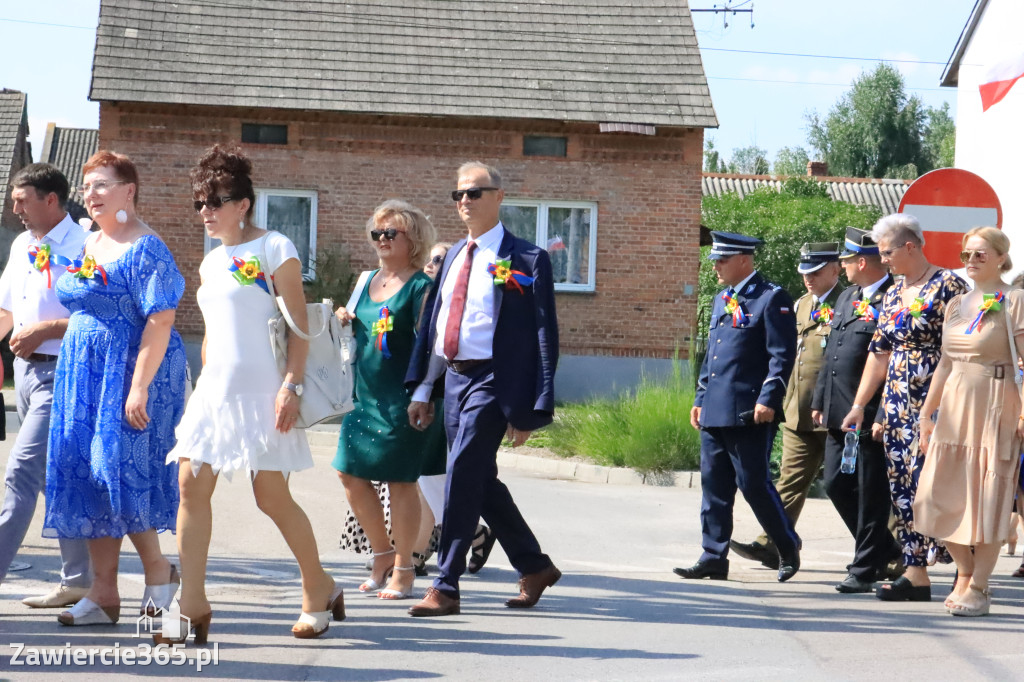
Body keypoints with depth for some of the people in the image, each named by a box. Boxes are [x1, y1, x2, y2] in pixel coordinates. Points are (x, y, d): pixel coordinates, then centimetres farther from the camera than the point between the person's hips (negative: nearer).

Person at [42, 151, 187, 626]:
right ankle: (102, 592, 9)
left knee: (120, 470, -10)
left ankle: (157, 568, 10)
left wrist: (139, 387, -23)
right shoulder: (87, 248, 15)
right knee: (86, 475, 5)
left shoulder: (145, 249, -10)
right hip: (82, 373, 8)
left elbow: (159, 322, -17)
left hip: (130, 372, -8)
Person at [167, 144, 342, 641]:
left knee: (272, 496, -3)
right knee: (191, 486, -5)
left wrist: (291, 385, -18)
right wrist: (204, 389, 18)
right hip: (215, 390, 7)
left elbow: (298, 325, -10)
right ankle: (192, 605, -4)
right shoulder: (211, 262, 15)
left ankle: (319, 589, 17)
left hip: (261, 390, -7)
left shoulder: (273, 249, -5)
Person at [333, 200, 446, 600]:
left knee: (400, 480, -2)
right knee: (350, 473, 6)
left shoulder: (421, 288, -8)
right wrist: (347, 322, 3)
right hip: (366, 396, 7)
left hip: (402, 398, -7)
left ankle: (403, 570, 9)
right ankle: (382, 555, 22)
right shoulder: (367, 282, 14)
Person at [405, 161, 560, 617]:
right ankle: (534, 567, 27)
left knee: (462, 476, -11)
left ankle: (445, 587, -5)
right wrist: (422, 389, 11)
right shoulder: (453, 257, 15)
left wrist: (529, 410, -14)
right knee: (480, 481, 12)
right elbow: (432, 322, 18)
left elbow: (544, 338, -9)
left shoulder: (527, 261, -7)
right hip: (453, 378, 8)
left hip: (493, 380, -8)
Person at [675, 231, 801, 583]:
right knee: (714, 486, 7)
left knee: (754, 484, -4)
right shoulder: (722, 300, 18)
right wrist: (700, 398, 19)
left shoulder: (772, 299, -7)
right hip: (715, 411, 8)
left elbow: (782, 355, -12)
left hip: (748, 413, -8)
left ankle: (788, 548, 13)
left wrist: (768, 400, -19)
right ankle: (714, 557, 11)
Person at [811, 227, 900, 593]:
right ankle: (885, 549, 27)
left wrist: (884, 417, -21)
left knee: (871, 493, 0)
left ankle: (865, 569, 8)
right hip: (839, 416, 9)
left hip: (871, 418, -9)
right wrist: (819, 401, 18)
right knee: (837, 486, 12)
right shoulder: (847, 297, 16)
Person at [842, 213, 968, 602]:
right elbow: (879, 352, 18)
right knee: (902, 487, 5)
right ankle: (915, 575, 8)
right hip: (898, 405, 8)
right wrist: (859, 405, 15)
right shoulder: (893, 294, 15)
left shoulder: (947, 286, -8)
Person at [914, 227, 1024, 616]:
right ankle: (965, 572, 20)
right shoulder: (956, 305, 14)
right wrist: (927, 413, 16)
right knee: (942, 496, 3)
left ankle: (978, 588, 5)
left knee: (987, 499, -3)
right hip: (953, 407, 6)